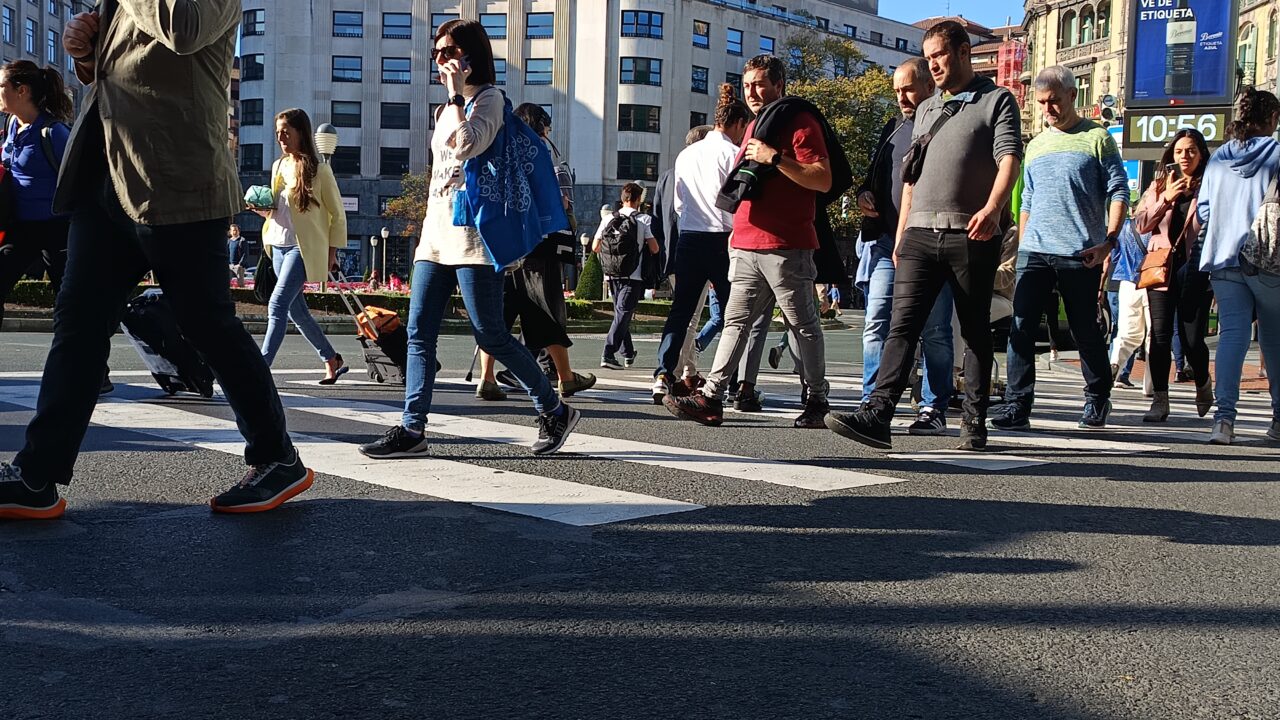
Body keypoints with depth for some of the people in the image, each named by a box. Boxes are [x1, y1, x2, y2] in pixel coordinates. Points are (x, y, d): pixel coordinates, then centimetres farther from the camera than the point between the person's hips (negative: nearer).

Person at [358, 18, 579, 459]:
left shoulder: (489, 97, -3)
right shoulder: (447, 108, 22)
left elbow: (468, 146, -21)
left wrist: (457, 94, -14)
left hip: (471, 230, -8)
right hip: (436, 230, 8)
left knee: (491, 336, -8)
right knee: (419, 333, 0)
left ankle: (555, 412, 5)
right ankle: (412, 430, 0)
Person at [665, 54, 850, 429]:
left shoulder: (801, 122, -4)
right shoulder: (755, 127, 23)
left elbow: (823, 179, -14)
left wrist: (775, 158, -19)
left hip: (787, 246, -8)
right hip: (748, 246, 8)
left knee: (804, 324, 0)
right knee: (735, 321, 3)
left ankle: (817, 399, 9)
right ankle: (711, 397, 1)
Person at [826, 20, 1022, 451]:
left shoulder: (997, 101, 6)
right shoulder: (926, 110, 24)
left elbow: (1009, 159, -9)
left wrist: (992, 208, -27)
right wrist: (901, 234, 17)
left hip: (972, 235, -4)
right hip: (921, 233, 5)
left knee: (975, 332, 3)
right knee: (902, 326, -7)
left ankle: (974, 423, 9)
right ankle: (878, 416, -15)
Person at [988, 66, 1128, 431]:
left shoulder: (1096, 138, 3)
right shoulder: (1036, 145, 18)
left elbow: (1118, 192, -1)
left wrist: (1108, 240, -11)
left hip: (1081, 254, -4)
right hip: (1033, 251, 4)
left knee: (1085, 331, 7)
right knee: (1021, 326, -9)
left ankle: (1098, 399, 26)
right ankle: (1017, 406, -9)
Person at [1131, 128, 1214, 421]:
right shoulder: (1159, 185, 11)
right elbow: (1140, 224, 2)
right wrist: (1166, 199, -7)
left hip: (1195, 269, -2)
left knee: (1191, 338, -1)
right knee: (1160, 336, -2)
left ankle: (1203, 386, 28)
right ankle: (1160, 400, 6)